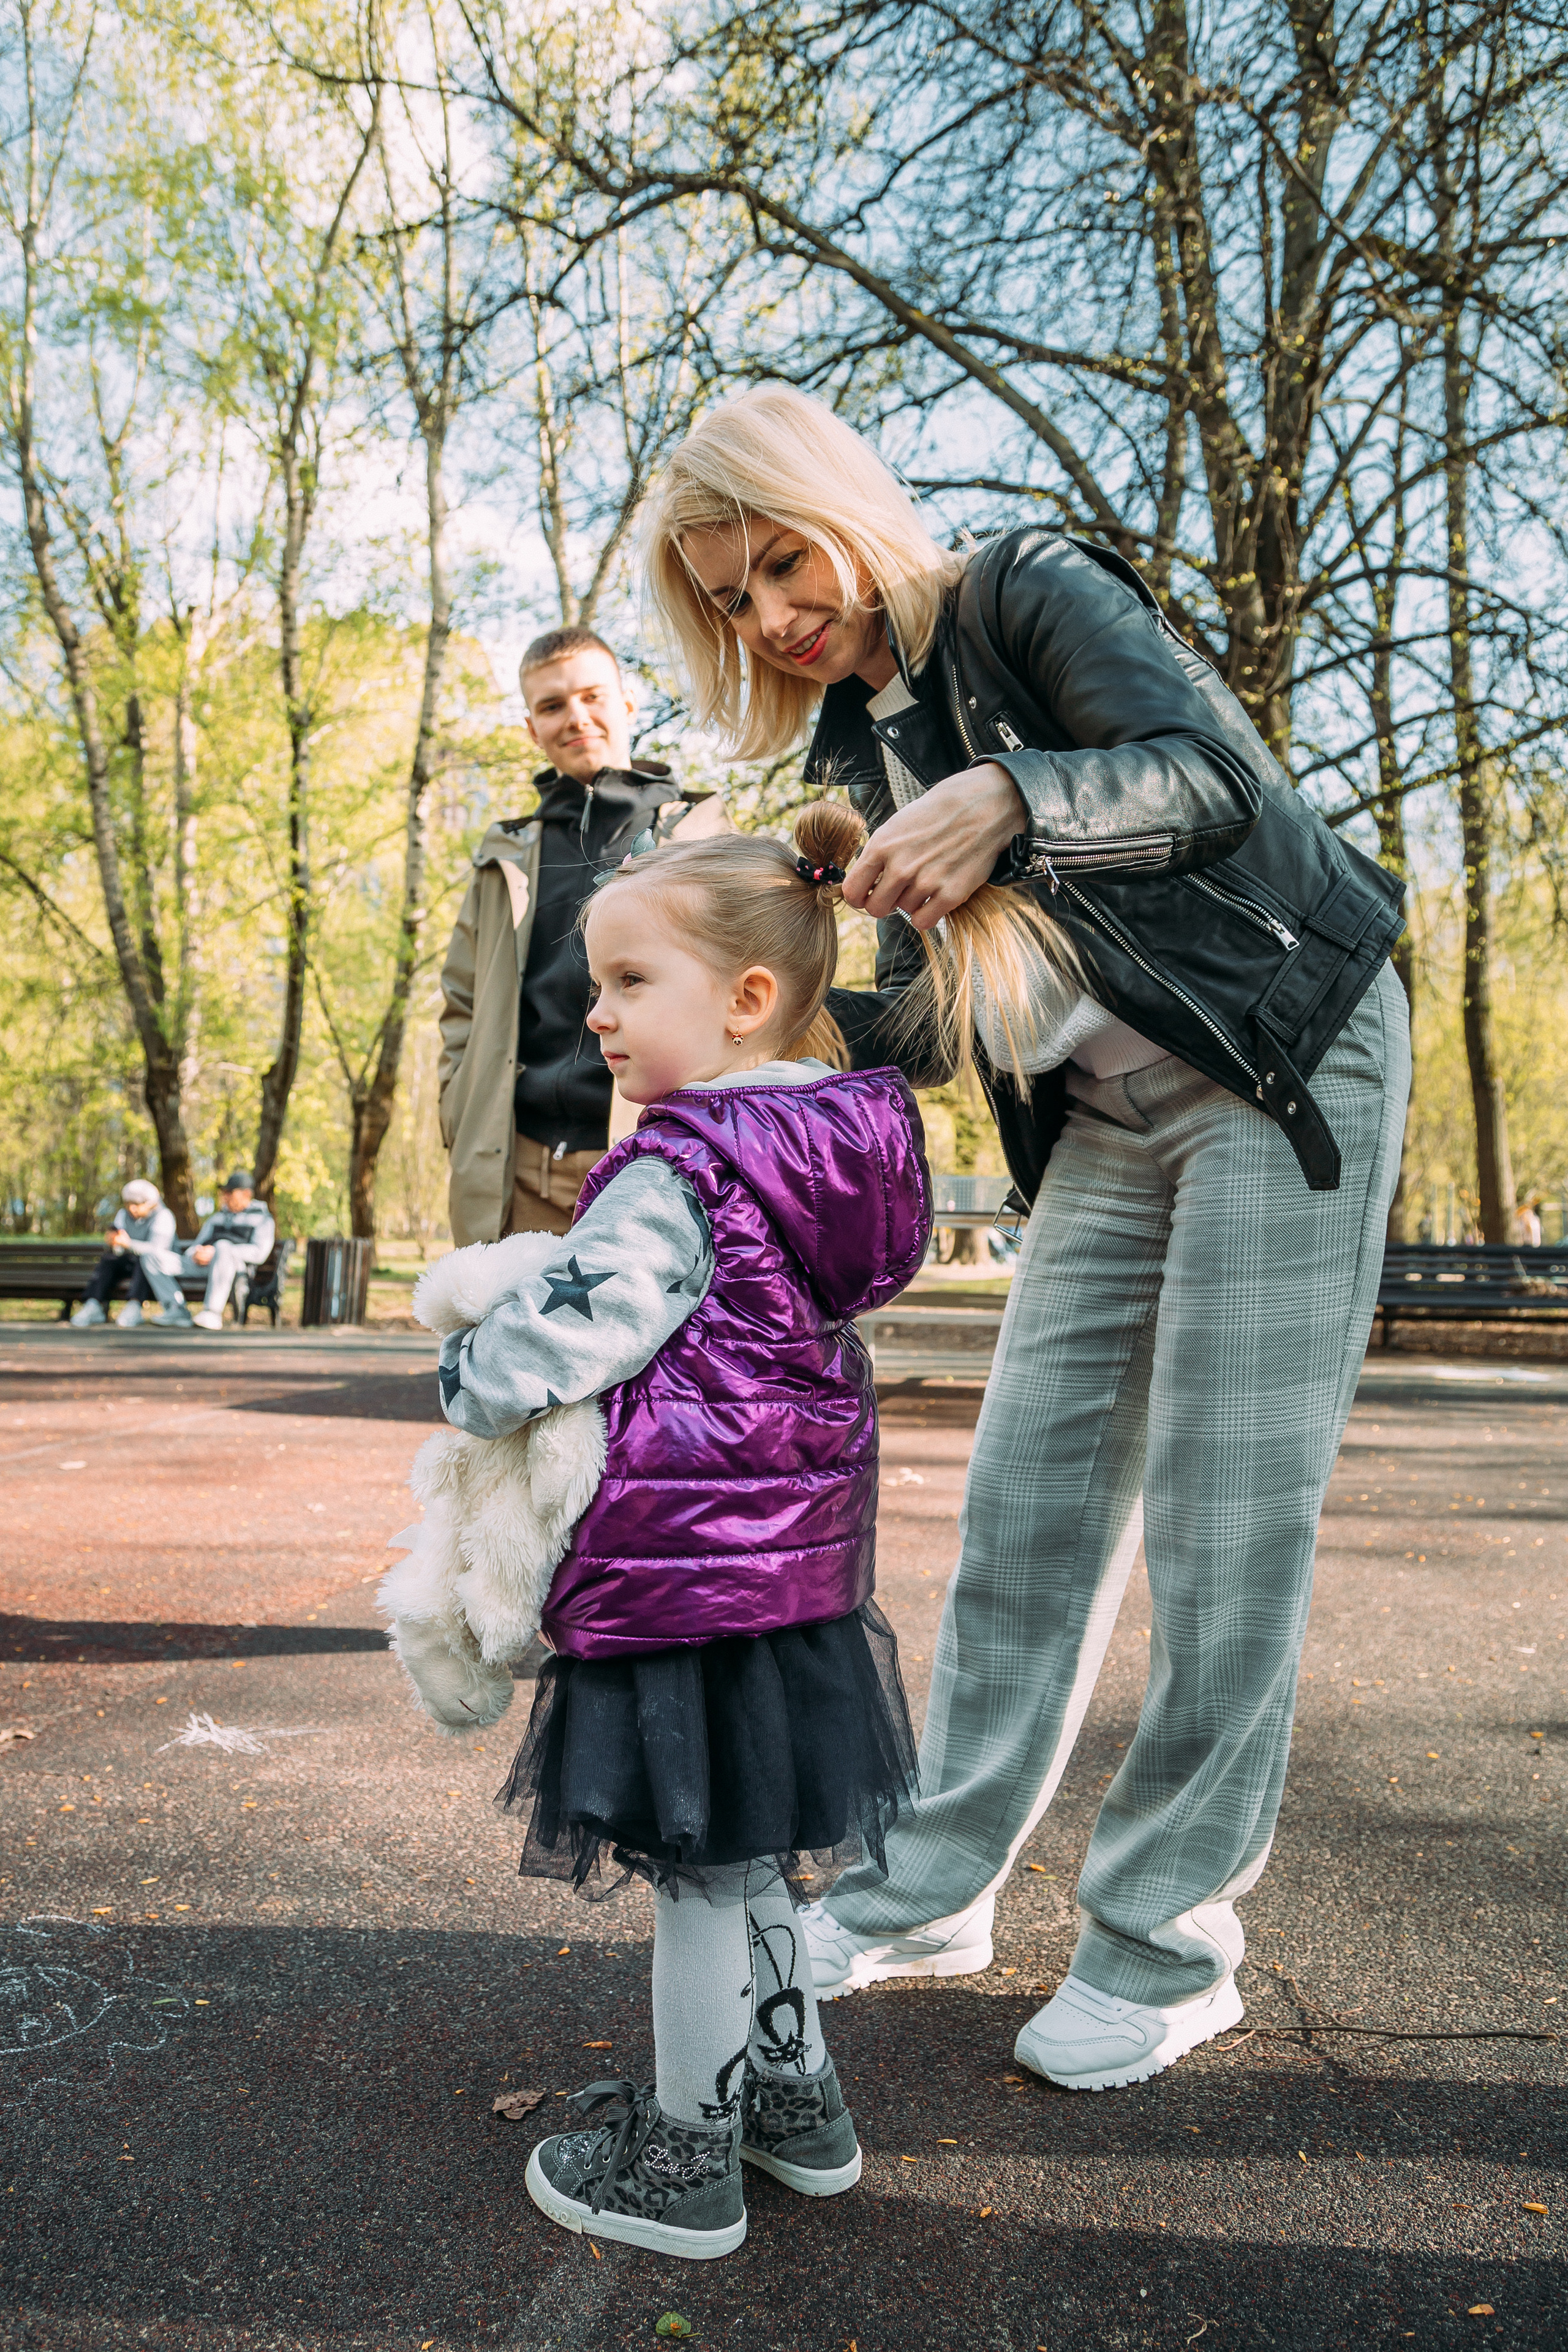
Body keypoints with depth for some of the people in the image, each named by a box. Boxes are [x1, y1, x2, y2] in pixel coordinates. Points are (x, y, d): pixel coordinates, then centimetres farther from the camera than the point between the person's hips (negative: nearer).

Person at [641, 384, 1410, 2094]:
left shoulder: (1028, 592, -7)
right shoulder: (861, 743, 11)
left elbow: (1213, 774, -21)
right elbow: (932, 1016, 8)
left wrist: (1008, 796, -36)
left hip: (1284, 1062, -6)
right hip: (1108, 1125, 7)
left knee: (1225, 1519, -6)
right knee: (1023, 1500, 4)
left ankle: (1166, 1940, 8)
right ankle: (930, 1888, 15)